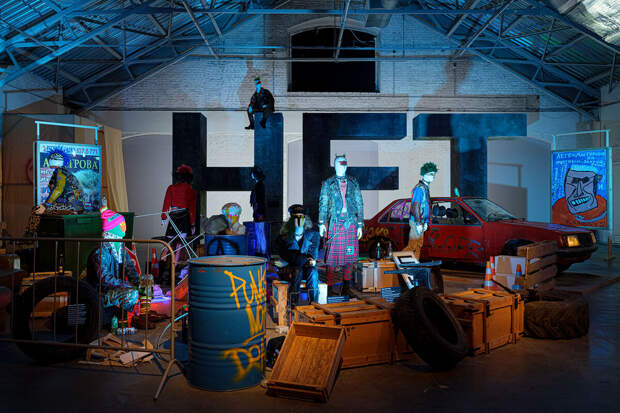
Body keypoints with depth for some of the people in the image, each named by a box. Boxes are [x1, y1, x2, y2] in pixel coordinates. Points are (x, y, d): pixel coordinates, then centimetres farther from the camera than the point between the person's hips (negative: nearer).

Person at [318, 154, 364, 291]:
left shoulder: (353, 183, 11)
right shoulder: (328, 184, 7)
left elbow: (359, 204, 11)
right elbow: (323, 204, 4)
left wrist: (360, 224, 6)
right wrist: (321, 223, -6)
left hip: (351, 223, 2)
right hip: (335, 222, -2)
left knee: (349, 255, 3)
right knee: (333, 254, -5)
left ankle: (346, 285, 14)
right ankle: (329, 285, 1)